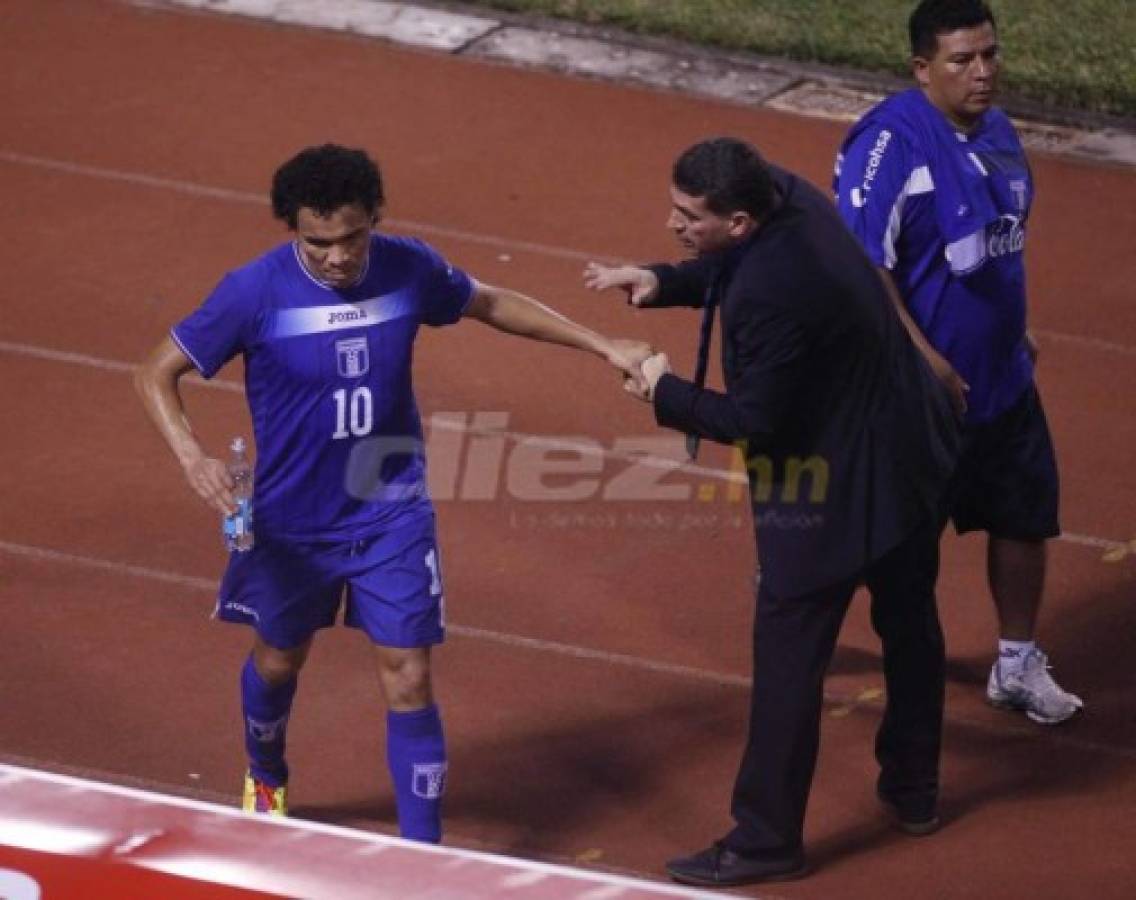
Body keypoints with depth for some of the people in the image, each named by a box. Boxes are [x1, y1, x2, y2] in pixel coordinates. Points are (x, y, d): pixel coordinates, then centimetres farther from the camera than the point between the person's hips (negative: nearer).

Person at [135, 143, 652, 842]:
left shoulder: (409, 269, -13)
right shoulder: (256, 292, -21)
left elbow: (491, 304, 8)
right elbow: (160, 373, -14)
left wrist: (604, 347, 8)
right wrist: (192, 456, -32)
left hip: (391, 515, 1)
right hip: (291, 520, -1)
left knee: (409, 680, -4)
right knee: (279, 659, 22)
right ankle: (266, 780, 53)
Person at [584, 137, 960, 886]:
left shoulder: (772, 294, -34)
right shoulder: (787, 194, -8)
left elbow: (752, 419, -23)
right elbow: (733, 270, 13)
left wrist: (665, 391, -10)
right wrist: (663, 282, -4)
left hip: (835, 484, -10)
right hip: (910, 449, 10)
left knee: (788, 659, 2)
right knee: (908, 623, 24)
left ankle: (766, 839, 11)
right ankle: (914, 788, 42)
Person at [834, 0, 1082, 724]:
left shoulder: (996, 131, 5)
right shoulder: (893, 141, -21)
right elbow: (862, 262, -24)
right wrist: (923, 358, -25)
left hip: (1002, 377, 8)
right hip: (921, 386, -8)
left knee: (1026, 515, 12)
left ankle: (1017, 665, 27)